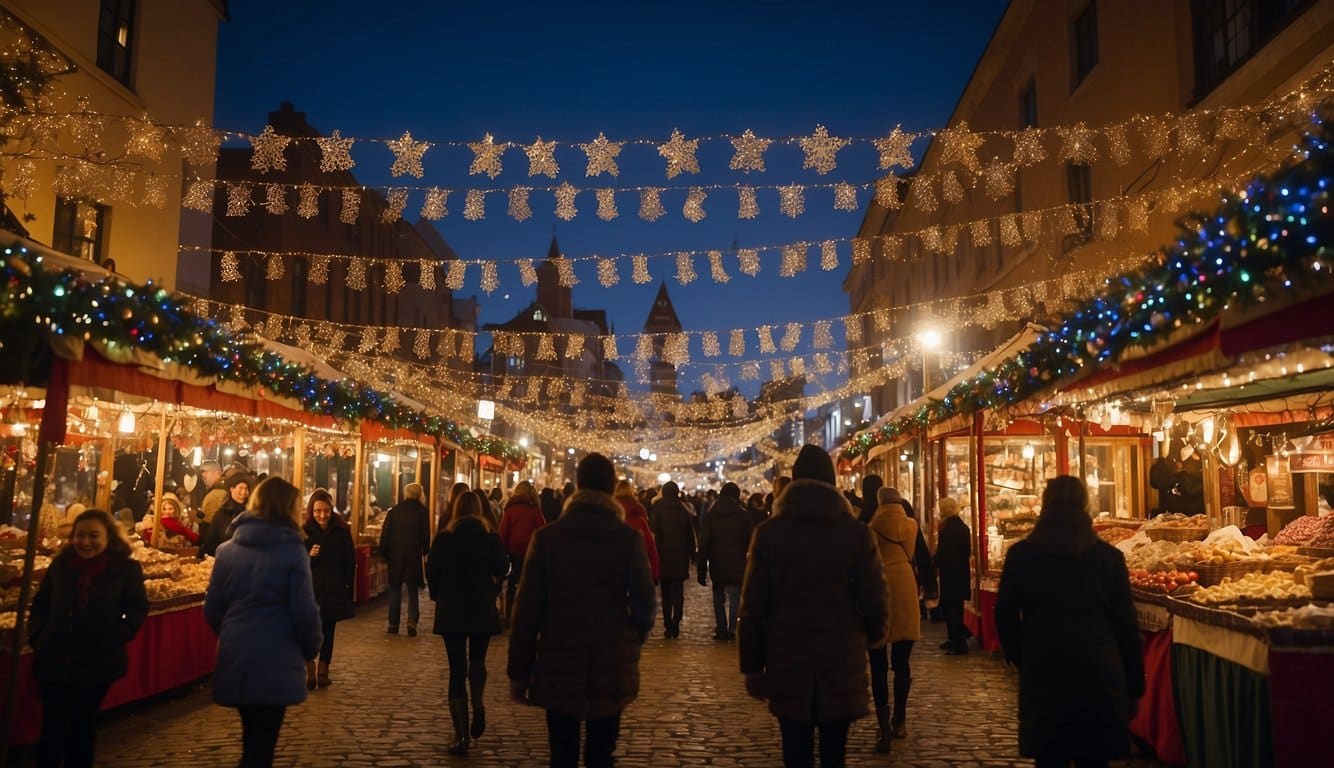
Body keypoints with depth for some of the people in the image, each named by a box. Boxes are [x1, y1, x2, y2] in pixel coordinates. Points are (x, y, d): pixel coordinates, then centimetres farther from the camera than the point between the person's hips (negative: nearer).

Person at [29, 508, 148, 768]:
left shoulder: (126, 568, -10)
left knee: (83, 726, 15)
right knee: (51, 724, 11)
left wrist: (115, 640, -16)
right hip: (53, 661, 2)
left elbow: (138, 609, -7)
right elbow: (40, 604, 8)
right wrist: (37, 637, -3)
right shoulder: (60, 564, -1)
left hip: (98, 663, -2)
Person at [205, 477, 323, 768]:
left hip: (234, 660, 5)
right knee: (262, 743, 7)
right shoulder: (292, 550, -11)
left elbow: (212, 608, 7)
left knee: (252, 737, 23)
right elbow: (304, 611, -12)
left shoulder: (228, 548, 4)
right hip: (275, 664, -5)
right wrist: (312, 648, 5)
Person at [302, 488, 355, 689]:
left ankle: (323, 671, 17)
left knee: (328, 631, 8)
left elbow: (350, 560, 6)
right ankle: (310, 670, 0)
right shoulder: (304, 531, -1)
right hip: (310, 589, -1)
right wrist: (308, 556, -17)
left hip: (334, 591, 1)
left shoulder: (341, 531, 1)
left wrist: (348, 585, 2)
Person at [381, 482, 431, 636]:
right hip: (414, 556, -2)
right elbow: (426, 535, -3)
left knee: (395, 589, 11)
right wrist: (425, 551, 10)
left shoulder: (393, 511, 4)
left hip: (395, 556, 2)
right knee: (413, 590, 7)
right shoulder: (423, 511, -3)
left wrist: (384, 553, 12)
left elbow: (385, 534, 4)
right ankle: (412, 619, -11)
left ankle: (393, 623, 11)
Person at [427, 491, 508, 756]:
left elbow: (432, 573, -3)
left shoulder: (443, 538, -3)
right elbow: (501, 569, -5)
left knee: (457, 669, 2)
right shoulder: (491, 537, -3)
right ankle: (478, 702, -3)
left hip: (451, 610, 0)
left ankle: (461, 737, -1)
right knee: (477, 660, 23)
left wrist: (439, 596, 14)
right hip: (483, 608, 1)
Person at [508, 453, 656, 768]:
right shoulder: (630, 538, -6)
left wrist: (519, 670, 3)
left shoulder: (547, 536, -5)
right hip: (612, 668, 0)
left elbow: (527, 607, -4)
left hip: (559, 666, 0)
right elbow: (644, 603, -6)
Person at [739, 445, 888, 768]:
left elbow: (753, 608, -2)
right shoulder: (856, 532, -3)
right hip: (842, 662, 0)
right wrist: (873, 635, 19)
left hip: (788, 663, 0)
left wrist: (751, 665, 6)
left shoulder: (768, 532, -3)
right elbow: (875, 599, -2)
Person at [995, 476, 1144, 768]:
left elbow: (1005, 616, 3)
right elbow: (1125, 623, 0)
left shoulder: (1021, 554, -1)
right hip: (1098, 676, 0)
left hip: (1041, 674, 0)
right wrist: (1134, 686, 8)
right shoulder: (1108, 556, -3)